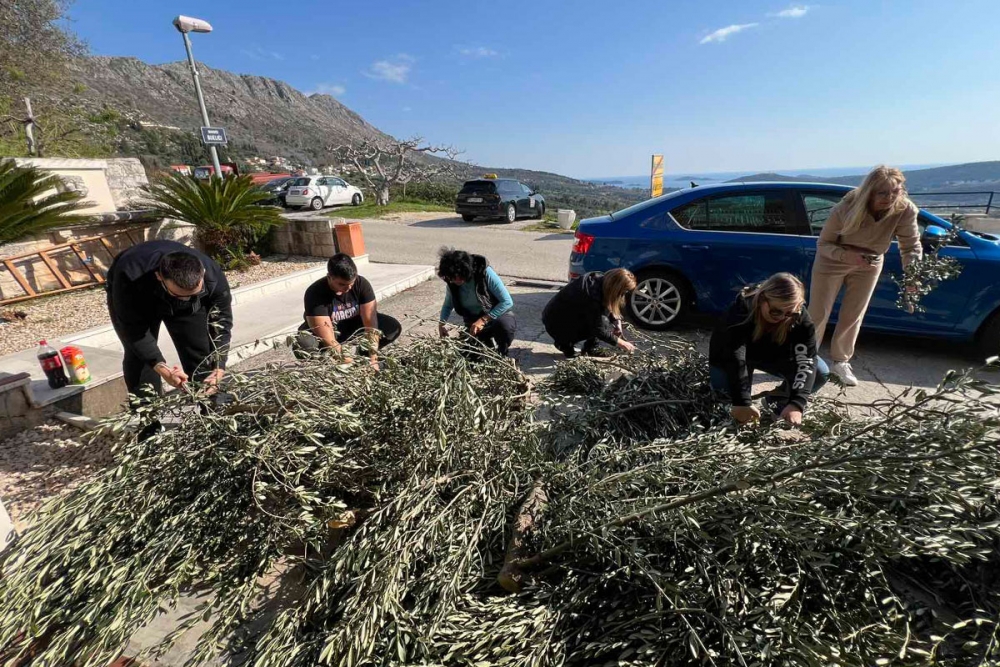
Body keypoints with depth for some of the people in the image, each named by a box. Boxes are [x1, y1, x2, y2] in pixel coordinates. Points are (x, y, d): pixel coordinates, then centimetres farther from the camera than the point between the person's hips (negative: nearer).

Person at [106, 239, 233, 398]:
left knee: (201, 355, -5)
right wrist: (162, 368, -42)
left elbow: (221, 323, -26)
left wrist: (218, 369, -36)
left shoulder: (213, 277, -36)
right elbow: (133, 328, -32)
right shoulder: (130, 279, -42)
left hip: (189, 307, 1)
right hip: (135, 300, -1)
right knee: (138, 356, -13)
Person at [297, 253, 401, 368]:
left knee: (393, 327, -19)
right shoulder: (315, 293, -32)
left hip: (353, 325, 3)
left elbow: (370, 322, -26)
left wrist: (373, 360, -34)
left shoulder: (361, 283, -23)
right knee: (304, 346, -36)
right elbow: (327, 339, -35)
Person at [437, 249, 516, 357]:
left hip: (498, 314, -4)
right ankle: (487, 342, 21)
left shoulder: (485, 272, -23)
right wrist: (442, 323, -6)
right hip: (474, 323, 4)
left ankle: (503, 354, -5)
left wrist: (483, 320, -28)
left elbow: (507, 301, -24)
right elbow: (448, 305, 11)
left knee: (504, 325, -37)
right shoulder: (452, 282, -9)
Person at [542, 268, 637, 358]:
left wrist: (617, 323, -8)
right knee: (603, 322, -19)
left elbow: (612, 307, 7)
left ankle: (590, 348, 5)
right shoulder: (592, 294, -32)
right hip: (556, 323, -8)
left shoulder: (600, 279, -8)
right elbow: (598, 329, -24)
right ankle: (565, 344, -6)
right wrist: (621, 343, -16)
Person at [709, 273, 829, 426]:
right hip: (728, 356, -3)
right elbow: (734, 358, -43)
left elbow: (805, 359, -32)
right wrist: (742, 402, -50)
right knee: (722, 381, -34)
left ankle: (777, 400, 6)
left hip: (774, 355, 3)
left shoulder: (800, 317, -26)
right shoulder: (741, 309, -37)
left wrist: (796, 403, -44)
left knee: (821, 372, -18)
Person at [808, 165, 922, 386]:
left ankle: (840, 362, 27)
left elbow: (912, 246, -19)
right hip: (832, 261, -3)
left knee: (853, 316, 10)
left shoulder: (905, 210, -25)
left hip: (869, 264, 3)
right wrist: (846, 255, -40)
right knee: (818, 314, 1)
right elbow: (823, 244, -21)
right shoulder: (846, 209, -31)